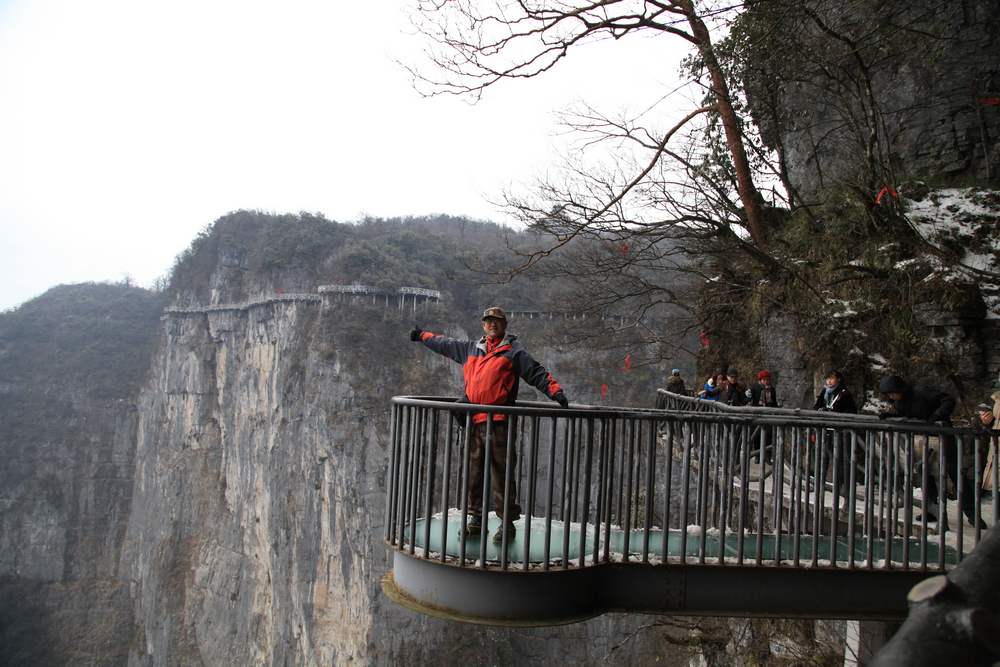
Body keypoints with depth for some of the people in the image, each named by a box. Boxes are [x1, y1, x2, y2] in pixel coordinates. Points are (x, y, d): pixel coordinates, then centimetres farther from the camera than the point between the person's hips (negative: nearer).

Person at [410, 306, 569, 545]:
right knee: (473, 473, 10)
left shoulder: (513, 351, 5)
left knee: (501, 474, -6)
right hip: (473, 421, 6)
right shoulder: (471, 348, 20)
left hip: (499, 421, -5)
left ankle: (507, 523, 2)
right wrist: (422, 335, 44)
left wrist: (556, 392, -13)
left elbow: (537, 373, 0)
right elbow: (445, 344, 35)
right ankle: (477, 518, 21)